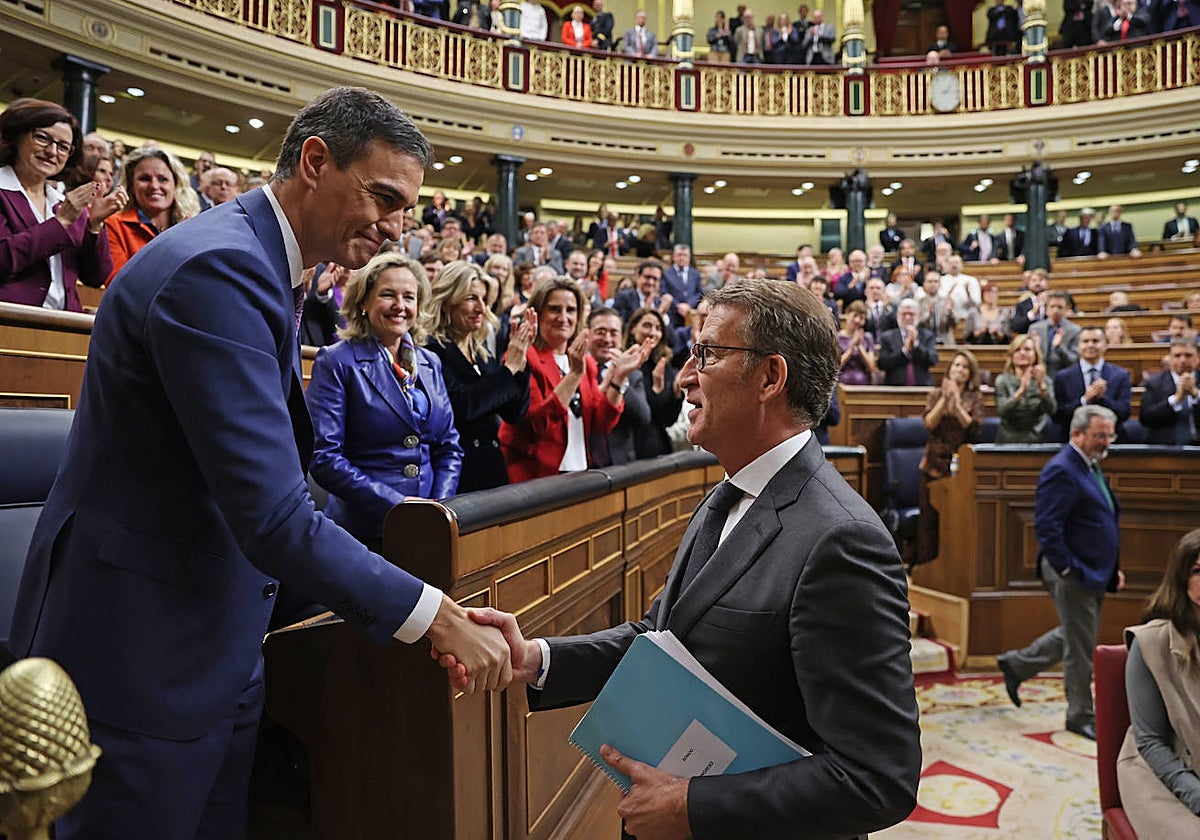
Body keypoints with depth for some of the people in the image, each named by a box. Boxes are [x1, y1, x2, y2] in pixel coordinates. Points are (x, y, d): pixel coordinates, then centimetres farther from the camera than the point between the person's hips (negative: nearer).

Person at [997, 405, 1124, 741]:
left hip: (1093, 574, 10)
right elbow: (1047, 527, -25)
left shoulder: (1090, 467, 14)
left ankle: (1016, 664, 34)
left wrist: (1113, 568, 16)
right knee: (1081, 648, 2)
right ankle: (1081, 718, 18)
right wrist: (1068, 570, -23)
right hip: (1073, 575, -10)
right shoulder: (1061, 470, -19)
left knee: (1074, 636, 21)